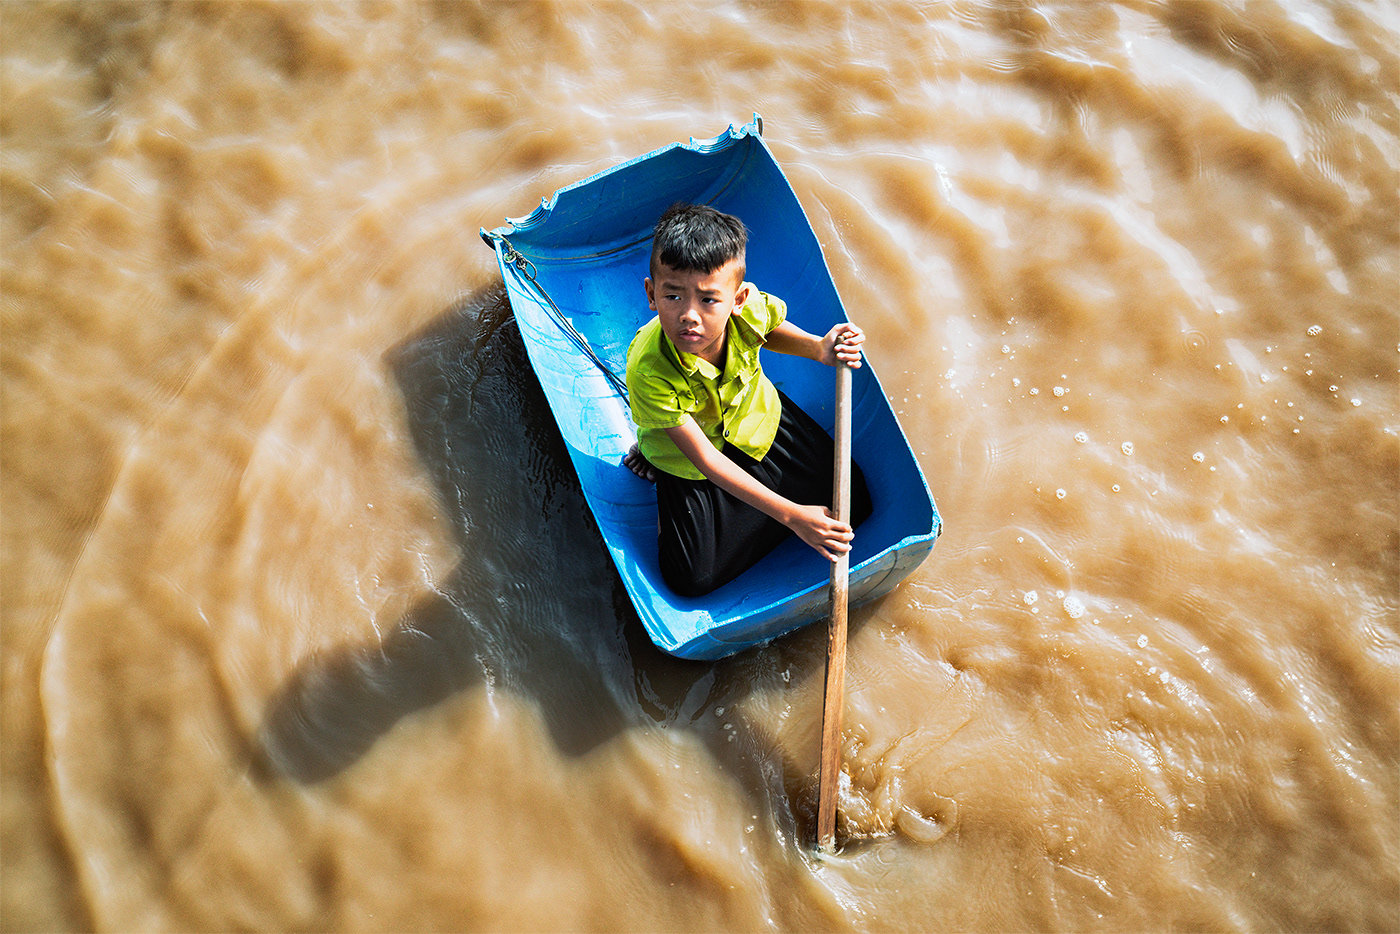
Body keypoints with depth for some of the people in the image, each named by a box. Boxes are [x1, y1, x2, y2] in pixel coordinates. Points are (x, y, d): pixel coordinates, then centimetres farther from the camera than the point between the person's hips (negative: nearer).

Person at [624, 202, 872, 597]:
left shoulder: (750, 306, -30)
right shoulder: (649, 372, -40)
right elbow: (706, 460, -34)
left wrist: (820, 348, -23)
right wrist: (791, 515, -36)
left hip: (755, 418, 4)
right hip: (688, 458, -4)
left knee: (852, 501, 7)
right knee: (693, 579, -8)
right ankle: (654, 459, 14)